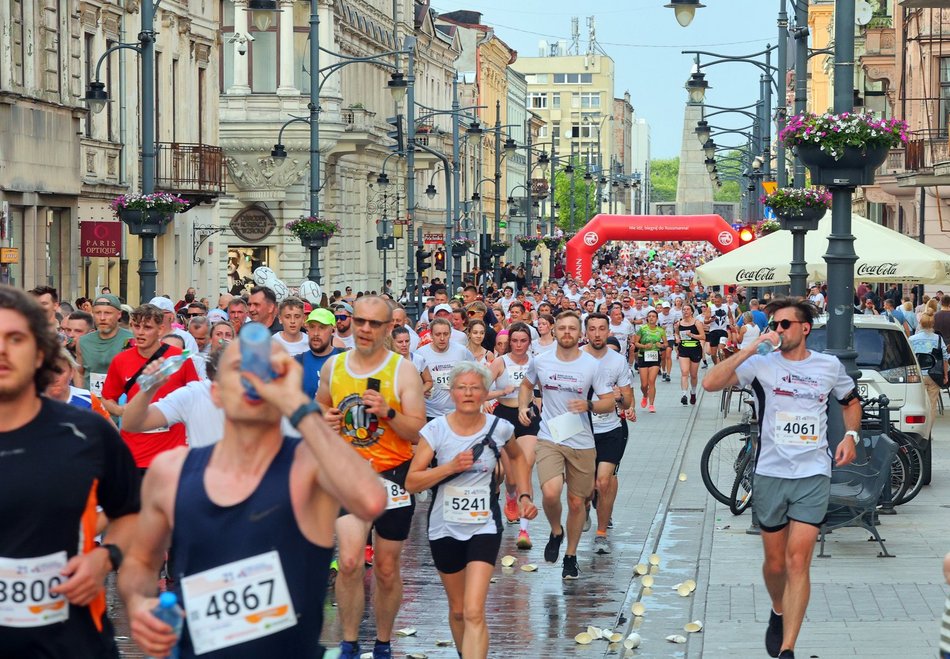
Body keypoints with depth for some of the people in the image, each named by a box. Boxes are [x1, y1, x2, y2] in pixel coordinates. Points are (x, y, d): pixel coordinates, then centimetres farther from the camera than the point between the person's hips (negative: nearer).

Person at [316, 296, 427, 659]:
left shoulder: (403, 371, -6)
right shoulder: (333, 366, 4)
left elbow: (419, 432, -9)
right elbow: (321, 405, 23)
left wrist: (388, 413, -26)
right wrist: (324, 418, 0)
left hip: (392, 475, -1)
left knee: (387, 569, 8)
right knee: (350, 562, -15)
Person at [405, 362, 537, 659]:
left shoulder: (499, 428, -5)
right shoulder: (436, 430, -10)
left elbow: (517, 457, 19)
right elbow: (411, 482, -12)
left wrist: (525, 496, 8)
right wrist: (451, 466, -24)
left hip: (484, 527, -1)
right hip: (445, 528, 1)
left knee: (474, 613, -16)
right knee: (458, 610, 16)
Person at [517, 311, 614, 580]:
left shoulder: (591, 365, -5)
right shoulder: (540, 362, 0)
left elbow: (609, 403, -2)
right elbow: (527, 385, 21)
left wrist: (589, 405, -22)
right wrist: (523, 406, 2)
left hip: (581, 442, 0)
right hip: (549, 439, 0)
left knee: (576, 502, 8)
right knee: (550, 493, -22)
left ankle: (571, 555, 28)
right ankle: (556, 532, 9)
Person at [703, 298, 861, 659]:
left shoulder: (830, 367, 4)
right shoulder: (762, 364, -3)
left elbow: (852, 401, 23)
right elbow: (710, 383, -17)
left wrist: (851, 434, 4)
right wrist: (751, 348, -20)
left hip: (813, 476, 0)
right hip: (770, 475, 0)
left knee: (797, 562, -10)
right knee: (775, 564, 11)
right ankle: (778, 614, 43)